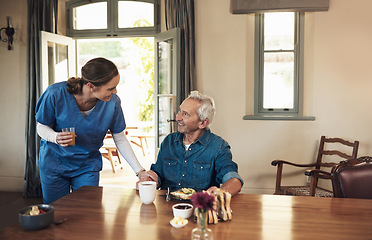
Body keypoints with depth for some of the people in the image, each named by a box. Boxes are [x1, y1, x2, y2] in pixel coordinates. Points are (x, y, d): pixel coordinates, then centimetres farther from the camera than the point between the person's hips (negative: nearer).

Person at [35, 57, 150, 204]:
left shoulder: (112, 102, -20)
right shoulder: (56, 94, -25)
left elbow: (120, 140, -7)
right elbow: (41, 126, -9)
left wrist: (140, 171, -12)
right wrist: (55, 137, -32)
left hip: (88, 166, 1)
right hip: (54, 163, -1)